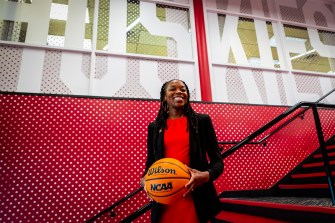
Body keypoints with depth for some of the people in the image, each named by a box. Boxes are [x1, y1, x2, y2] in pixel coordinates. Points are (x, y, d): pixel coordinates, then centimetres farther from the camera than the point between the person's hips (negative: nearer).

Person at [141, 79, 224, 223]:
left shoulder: (202, 120, 2)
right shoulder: (154, 127, 7)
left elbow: (217, 161, 2)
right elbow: (150, 163, 12)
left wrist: (206, 175, -18)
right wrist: (144, 180, -9)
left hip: (195, 200, -1)